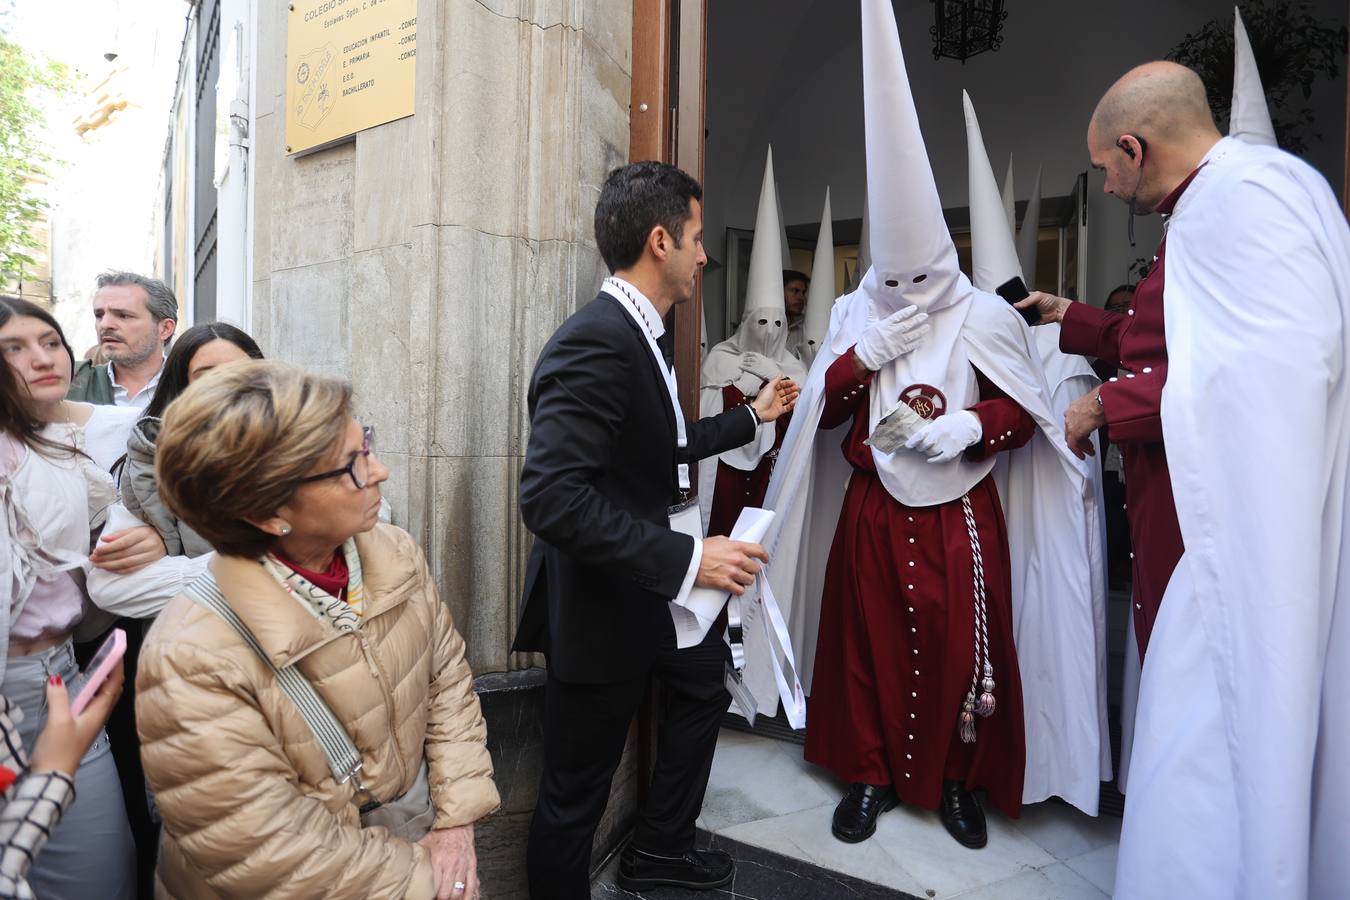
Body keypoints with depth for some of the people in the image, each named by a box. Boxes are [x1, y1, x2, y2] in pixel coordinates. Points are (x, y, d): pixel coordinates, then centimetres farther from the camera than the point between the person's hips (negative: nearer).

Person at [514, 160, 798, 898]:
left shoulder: (633, 333, 6)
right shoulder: (595, 343, -26)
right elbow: (551, 496, -33)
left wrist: (754, 415, 25)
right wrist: (686, 558, -32)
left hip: (646, 590, 11)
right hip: (598, 606, -11)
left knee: (704, 681, 29)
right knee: (575, 795, 7)